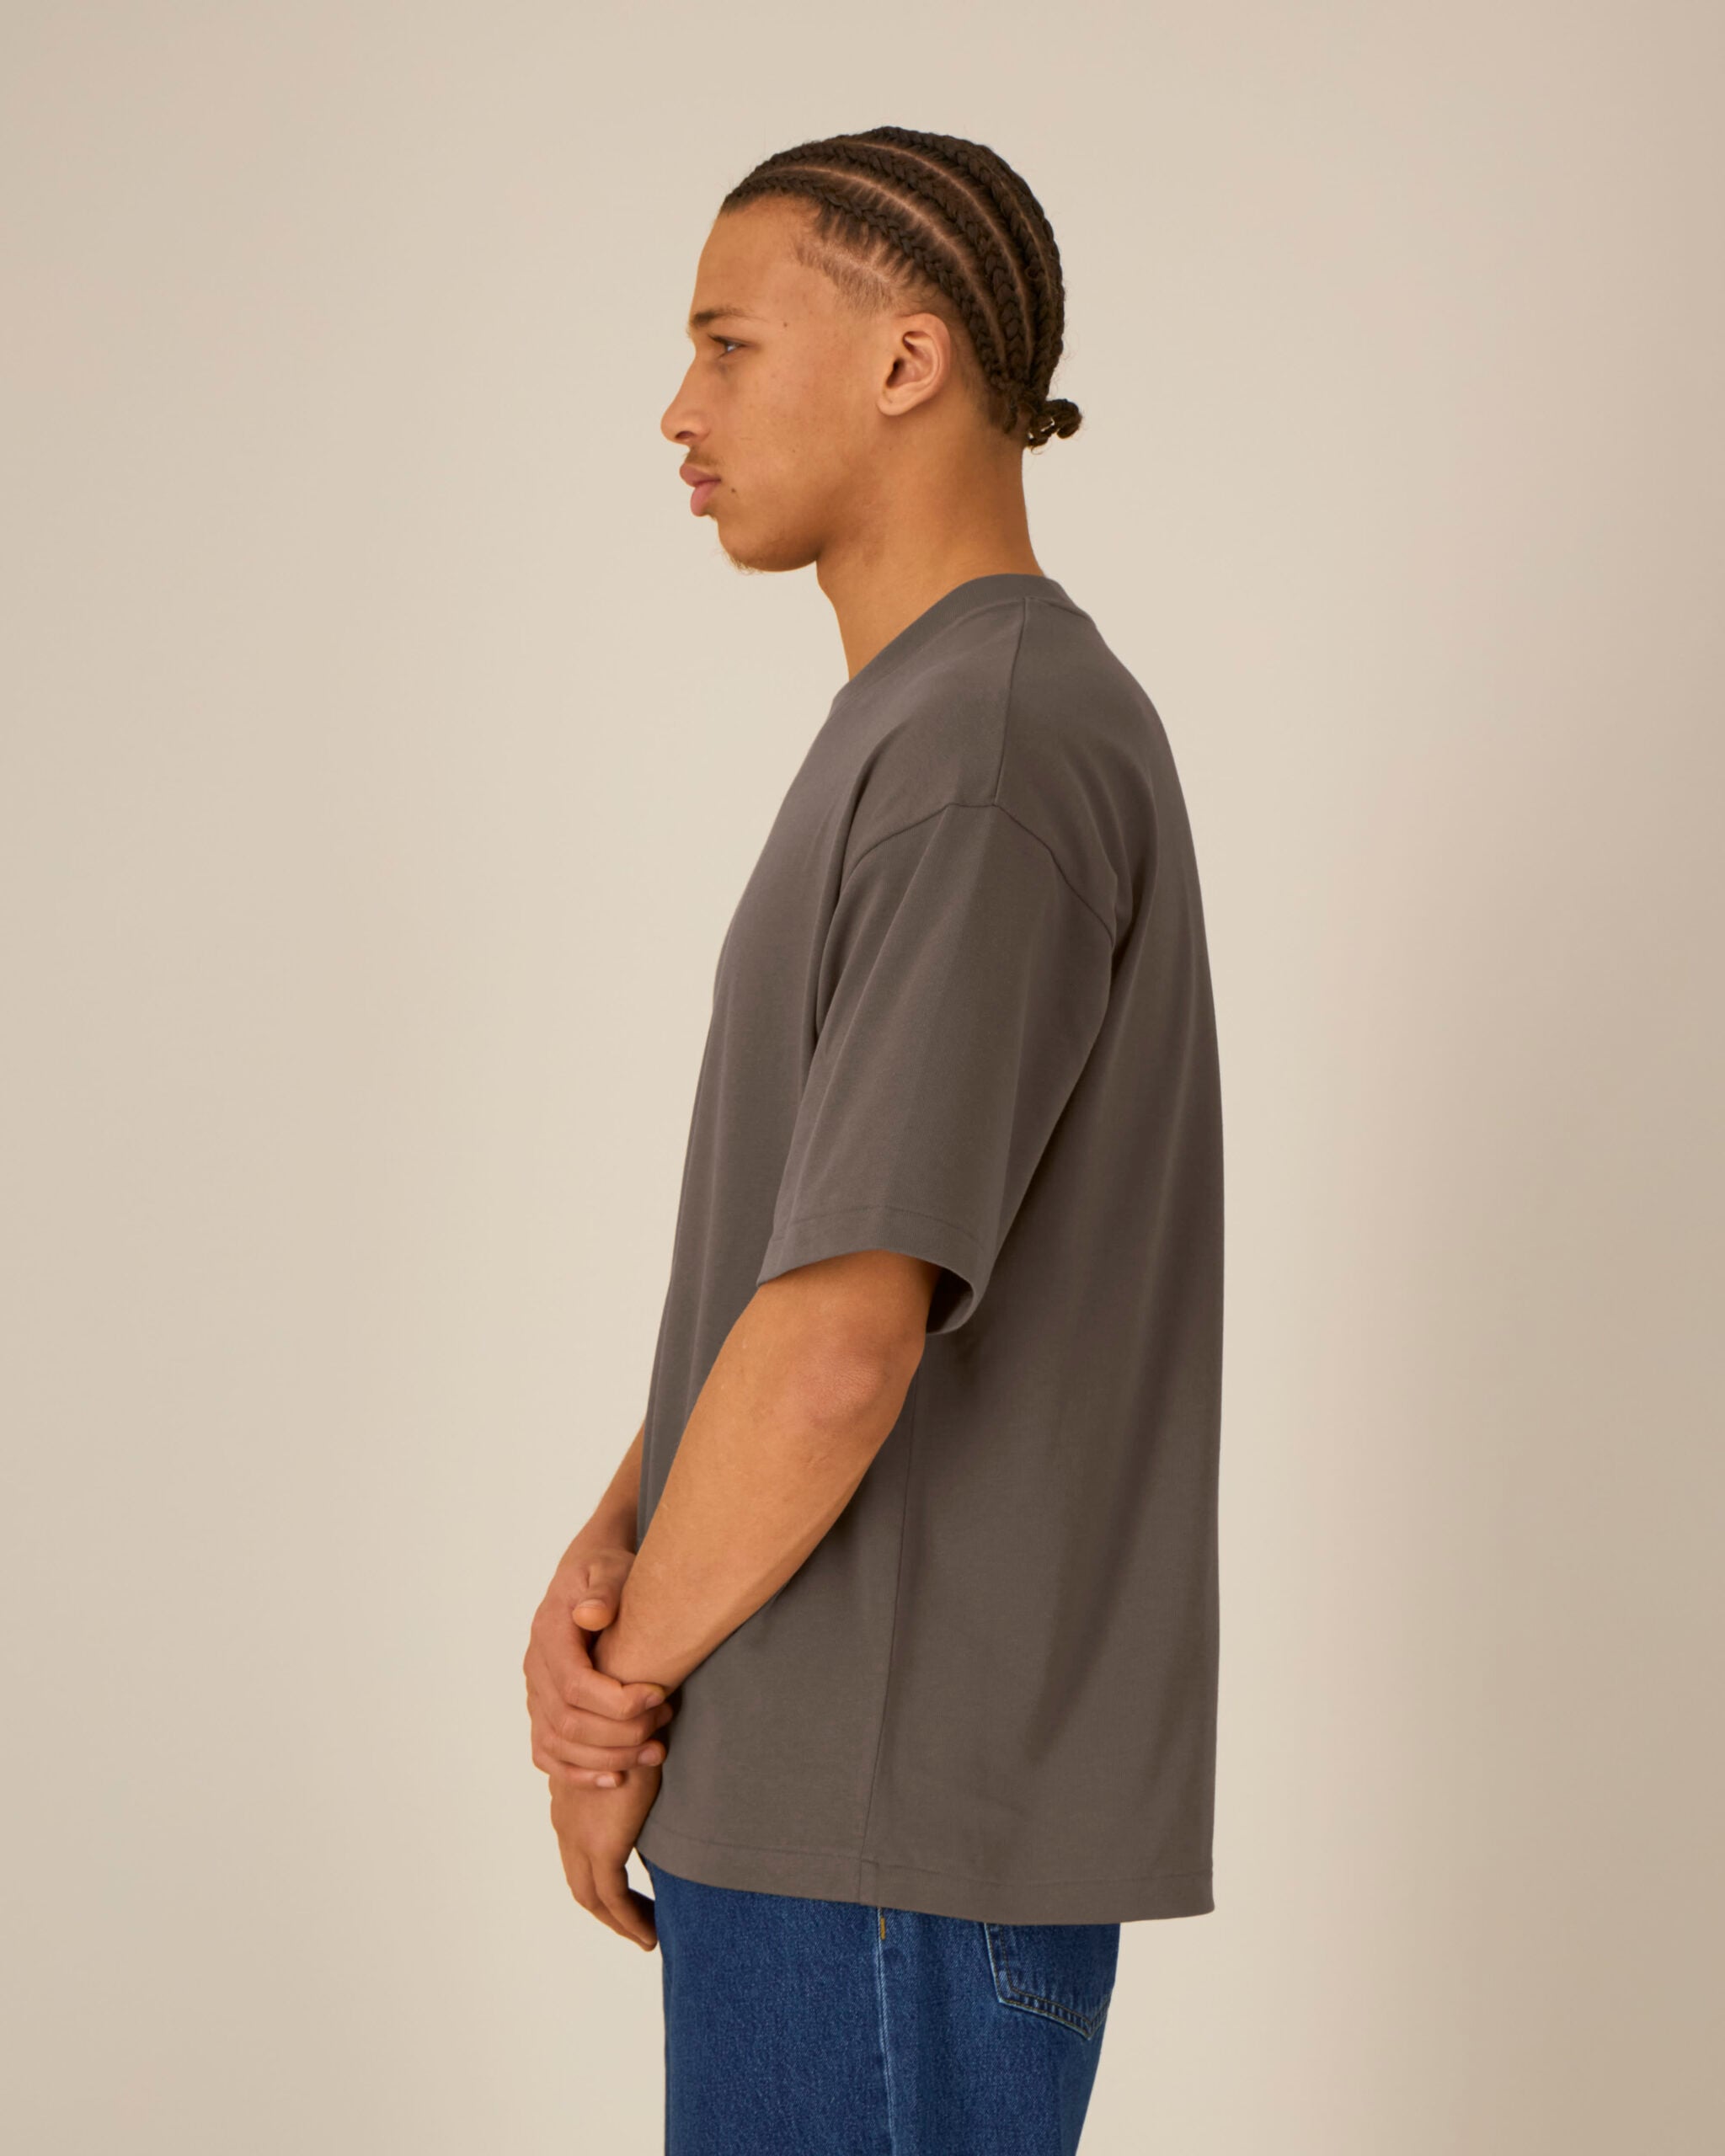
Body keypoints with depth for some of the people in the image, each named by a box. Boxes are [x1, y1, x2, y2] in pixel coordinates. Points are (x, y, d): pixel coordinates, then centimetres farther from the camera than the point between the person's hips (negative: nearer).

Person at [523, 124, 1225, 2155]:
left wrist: (626, 1692, -9)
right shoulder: (917, 734, 15)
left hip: (911, 1806, -9)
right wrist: (607, 1552, -2)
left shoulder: (998, 751, -18)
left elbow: (844, 1336, -23)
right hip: (818, 1782, 9)